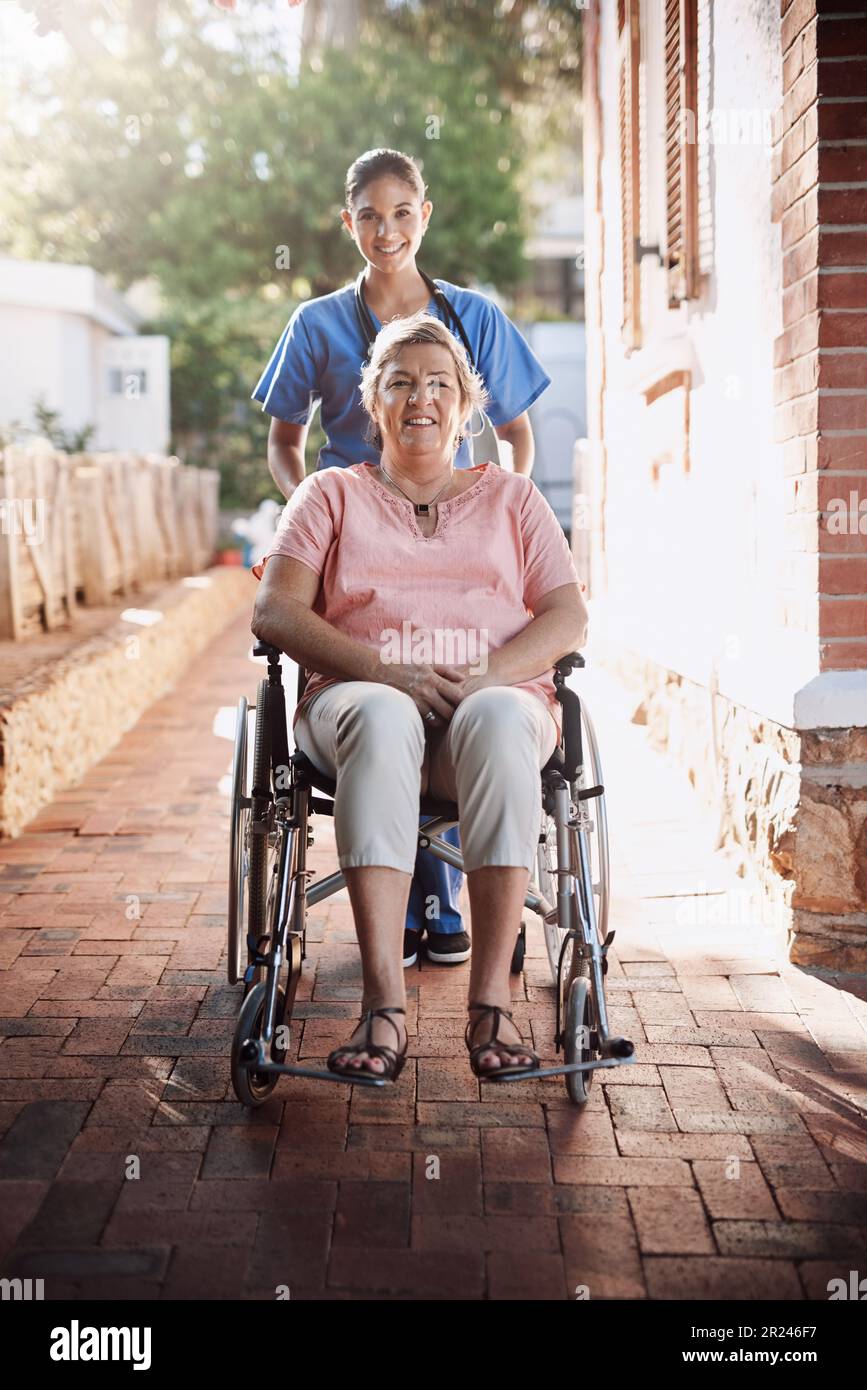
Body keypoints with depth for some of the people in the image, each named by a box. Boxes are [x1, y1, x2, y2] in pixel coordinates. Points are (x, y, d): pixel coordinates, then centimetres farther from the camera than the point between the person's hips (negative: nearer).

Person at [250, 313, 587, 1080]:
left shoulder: (512, 497, 23)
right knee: (381, 719, -39)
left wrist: (486, 673, -12)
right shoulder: (332, 494, 20)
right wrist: (384, 668, -13)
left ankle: (491, 1000, -40)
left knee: (498, 721, -38)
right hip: (363, 695, 0)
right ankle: (384, 1002, -45)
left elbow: (568, 617, 10)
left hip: (498, 696, 1)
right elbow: (275, 611, 4)